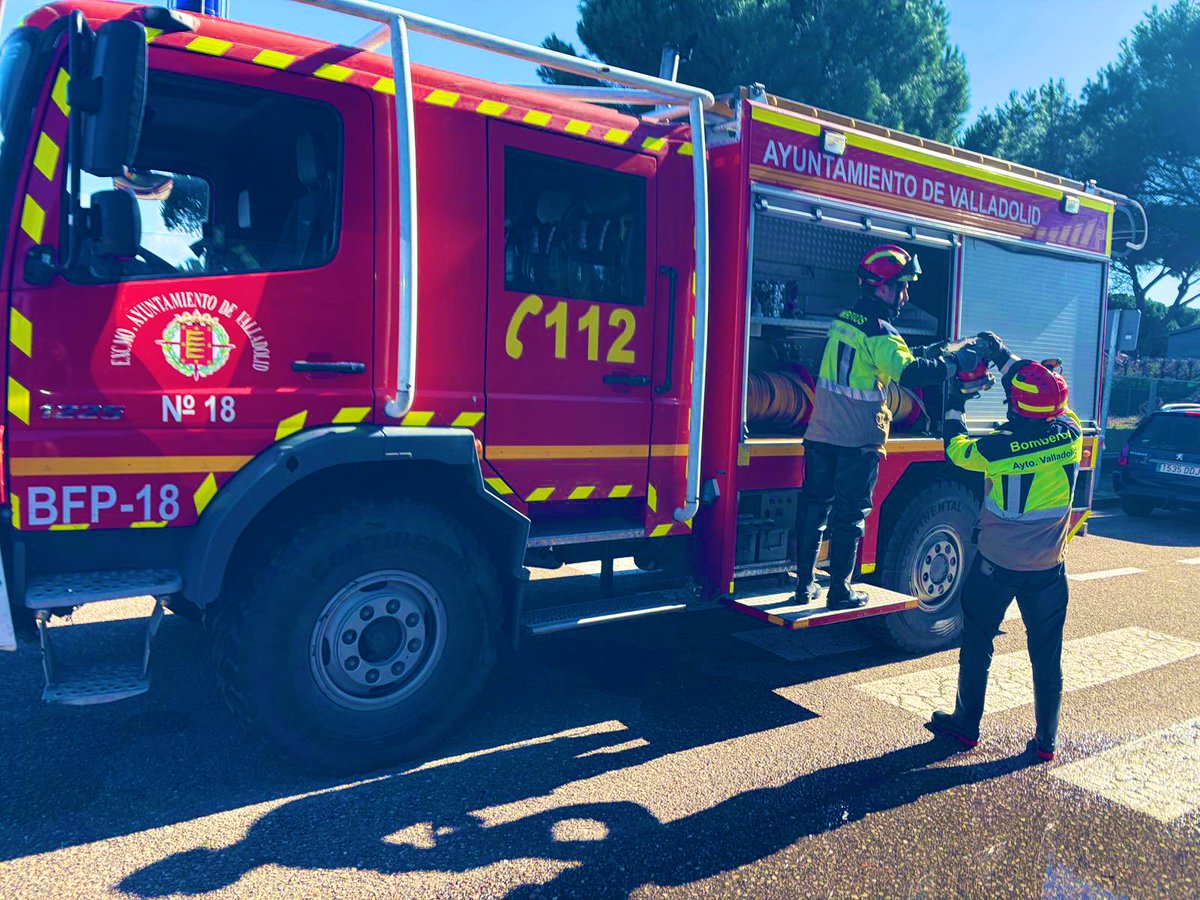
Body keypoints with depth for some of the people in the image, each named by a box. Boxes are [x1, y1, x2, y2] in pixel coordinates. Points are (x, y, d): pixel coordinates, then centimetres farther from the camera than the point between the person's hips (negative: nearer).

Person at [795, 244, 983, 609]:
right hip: (858, 441, -7)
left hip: (822, 433, 7)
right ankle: (840, 591, 10)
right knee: (851, 515, 3)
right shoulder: (880, 331, -14)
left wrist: (926, 354, 15)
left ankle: (805, 584, 17)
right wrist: (955, 363, -18)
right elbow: (909, 374, -27)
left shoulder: (844, 319, 12)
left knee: (814, 507, 11)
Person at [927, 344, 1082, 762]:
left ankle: (967, 725, 25)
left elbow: (956, 449, 1)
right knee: (1047, 655, 14)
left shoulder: (998, 447, -19)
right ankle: (1047, 739, 23)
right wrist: (1004, 357, 15)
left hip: (995, 565, -2)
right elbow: (1047, 407, 9)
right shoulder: (1069, 434, -12)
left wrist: (954, 409, 17)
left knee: (977, 646, 13)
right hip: (1047, 570, 3)